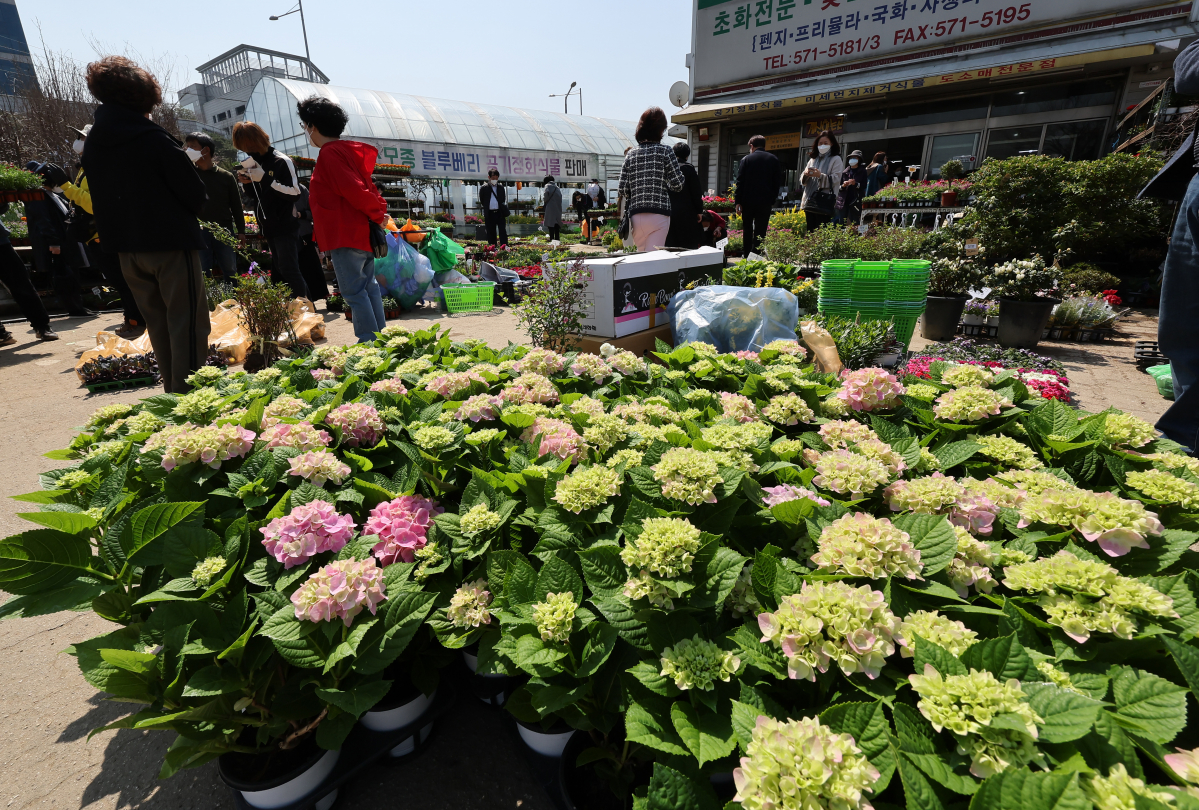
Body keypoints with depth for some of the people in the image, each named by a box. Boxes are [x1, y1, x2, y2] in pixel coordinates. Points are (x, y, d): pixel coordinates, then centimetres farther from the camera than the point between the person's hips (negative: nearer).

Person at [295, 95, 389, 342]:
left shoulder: (329, 154, -12)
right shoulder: (347, 150, 18)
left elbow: (354, 191, -21)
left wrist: (377, 214, -9)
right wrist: (380, 209, 3)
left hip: (345, 235, -10)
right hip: (363, 233, 10)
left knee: (353, 290, -6)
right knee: (369, 286, 11)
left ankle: (369, 341, -5)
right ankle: (379, 336, 17)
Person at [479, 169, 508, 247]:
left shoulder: (501, 188, 11)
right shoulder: (484, 189, 3)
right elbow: (482, 202, 7)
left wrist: (505, 212, 7)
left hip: (500, 213, 1)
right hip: (489, 214, -1)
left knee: (502, 231, -4)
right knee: (491, 233, 4)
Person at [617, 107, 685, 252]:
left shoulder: (631, 153, 10)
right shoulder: (665, 151, -1)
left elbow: (623, 188, 7)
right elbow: (677, 184, -3)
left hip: (635, 216, 4)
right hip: (658, 214, -4)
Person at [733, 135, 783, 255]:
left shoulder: (746, 159, -1)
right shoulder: (774, 160, 5)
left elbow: (740, 182, -5)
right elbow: (778, 182, 6)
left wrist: (738, 201, -2)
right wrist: (772, 200, 12)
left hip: (748, 201, 0)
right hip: (765, 202, 1)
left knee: (747, 229, 11)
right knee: (761, 231, 2)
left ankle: (747, 255, 12)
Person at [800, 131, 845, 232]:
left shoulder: (836, 159, 6)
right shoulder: (813, 159, 22)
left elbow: (835, 180, -6)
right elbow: (802, 180, 17)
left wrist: (821, 176, -20)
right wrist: (806, 174, -6)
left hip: (824, 203, -5)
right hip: (809, 201, 6)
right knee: (809, 231, 4)